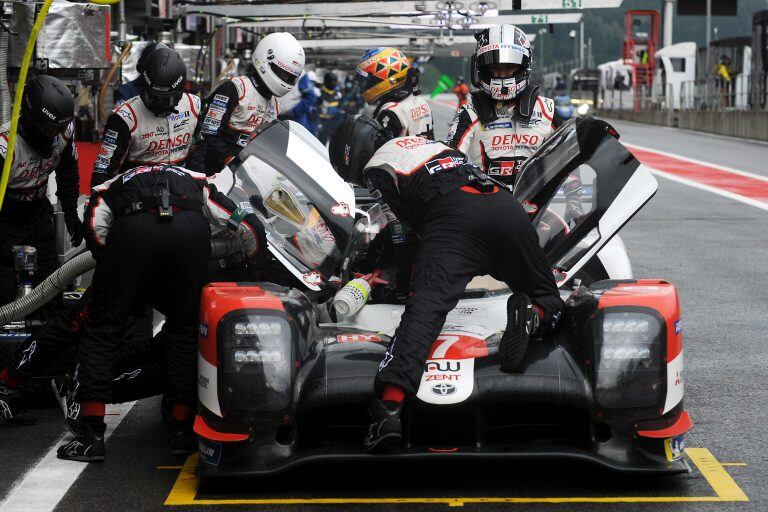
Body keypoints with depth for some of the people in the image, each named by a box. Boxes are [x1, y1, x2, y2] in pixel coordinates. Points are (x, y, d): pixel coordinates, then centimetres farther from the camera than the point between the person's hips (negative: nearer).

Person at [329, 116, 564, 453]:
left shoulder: (376, 169, 17)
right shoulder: (428, 142, 39)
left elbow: (404, 235, 16)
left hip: (452, 218, -6)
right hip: (506, 206, 6)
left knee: (425, 307, -21)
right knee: (547, 298, 22)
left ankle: (389, 407, -40)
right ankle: (533, 315, -15)